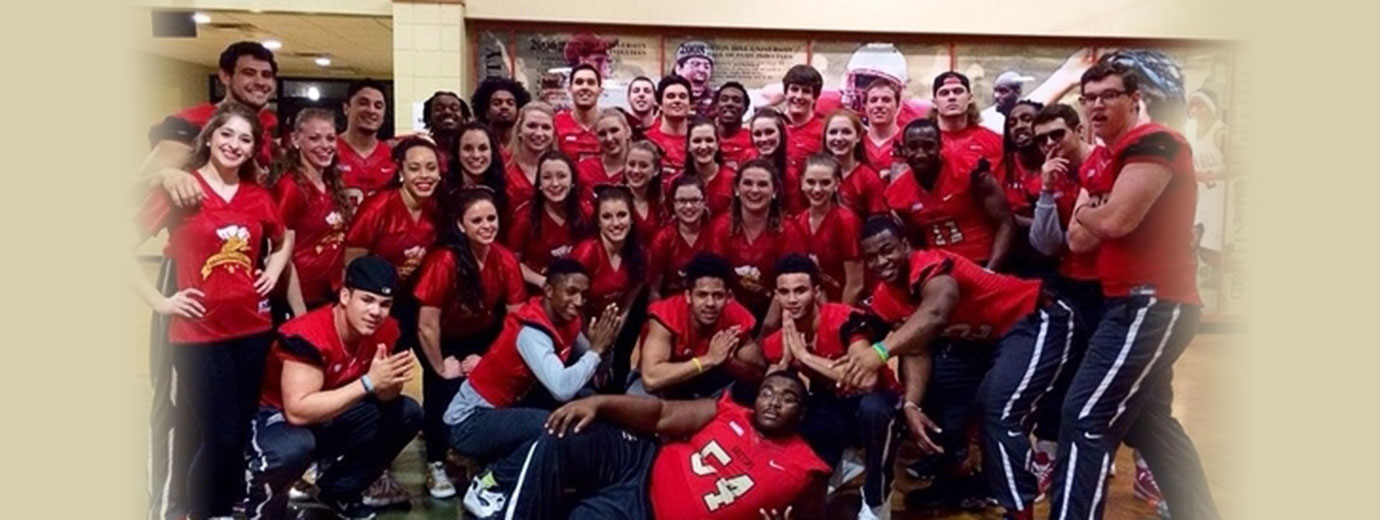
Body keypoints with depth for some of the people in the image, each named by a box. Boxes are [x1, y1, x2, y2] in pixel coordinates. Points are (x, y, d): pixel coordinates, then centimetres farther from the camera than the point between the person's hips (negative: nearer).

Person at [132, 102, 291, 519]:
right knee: (219, 437, -3)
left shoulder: (258, 196, 7)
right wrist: (158, 301, -10)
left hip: (252, 329, 5)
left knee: (239, 434, 13)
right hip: (199, 333, -5)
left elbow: (282, 241, 27)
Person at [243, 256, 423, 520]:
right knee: (294, 447, -39)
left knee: (408, 413, -9)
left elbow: (385, 396, -5)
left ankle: (339, 490, 8)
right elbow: (298, 411, -38)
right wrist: (368, 382, -40)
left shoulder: (386, 330, -12)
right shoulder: (308, 335, -31)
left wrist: (390, 381, -30)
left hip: (330, 415, 7)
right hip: (277, 417, -6)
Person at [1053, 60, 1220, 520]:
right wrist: (1093, 218, -9)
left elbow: (1115, 221, -22)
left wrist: (1084, 213, -1)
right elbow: (1079, 241, 11)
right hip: (1138, 302, 11)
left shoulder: (1152, 143, -12)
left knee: (1086, 418, -12)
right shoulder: (1102, 164, 17)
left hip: (1153, 303, -11)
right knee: (1149, 422, 20)